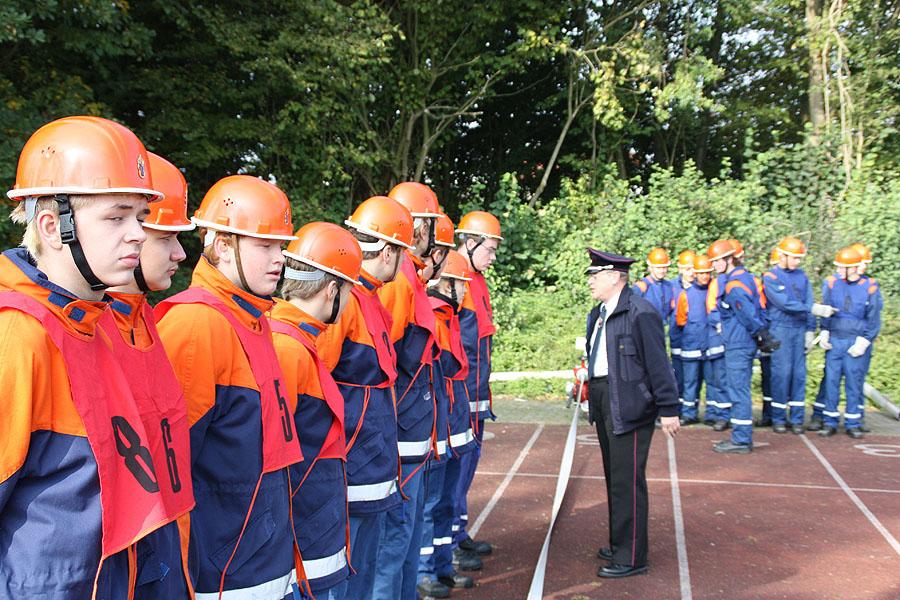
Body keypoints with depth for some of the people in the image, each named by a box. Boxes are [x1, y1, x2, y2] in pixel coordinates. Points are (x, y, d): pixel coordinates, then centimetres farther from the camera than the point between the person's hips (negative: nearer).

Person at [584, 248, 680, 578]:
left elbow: (658, 364, -15)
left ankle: (631, 557, 8)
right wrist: (588, 385, 11)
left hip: (629, 407, -9)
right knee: (614, 478, 19)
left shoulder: (641, 313, -15)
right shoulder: (598, 314, 13)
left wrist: (668, 409, -15)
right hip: (603, 403, 9)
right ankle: (620, 544, 33)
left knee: (627, 480, -4)